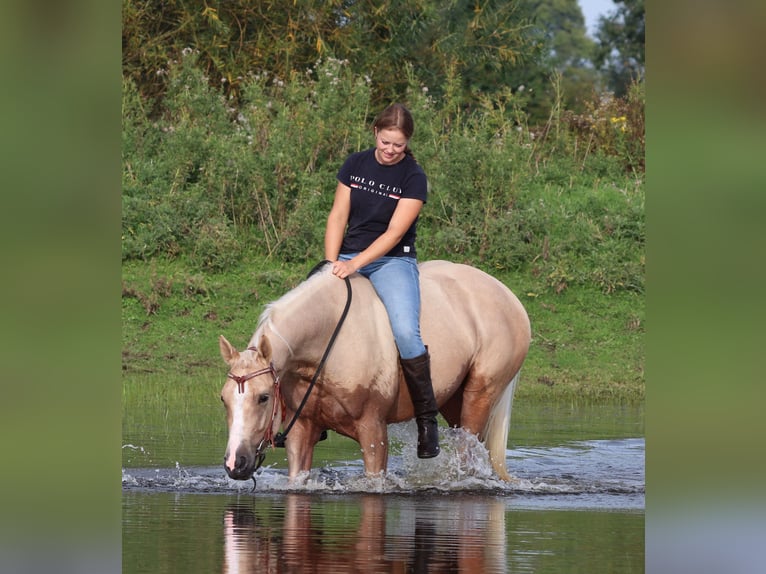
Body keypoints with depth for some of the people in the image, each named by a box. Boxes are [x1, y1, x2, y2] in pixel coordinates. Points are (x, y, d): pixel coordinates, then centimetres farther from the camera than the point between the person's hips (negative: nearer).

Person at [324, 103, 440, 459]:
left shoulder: (413, 178, -6)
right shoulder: (355, 165, 7)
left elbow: (394, 233, -13)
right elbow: (338, 216, 6)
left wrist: (356, 263, -23)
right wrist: (331, 263, -7)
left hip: (393, 260, -4)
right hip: (347, 258, 4)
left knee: (406, 332, -28)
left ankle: (427, 420, -16)